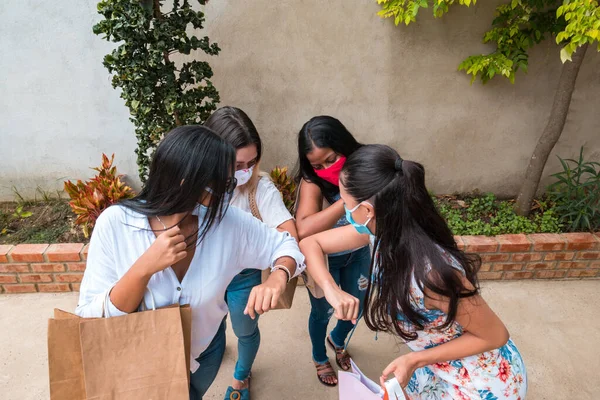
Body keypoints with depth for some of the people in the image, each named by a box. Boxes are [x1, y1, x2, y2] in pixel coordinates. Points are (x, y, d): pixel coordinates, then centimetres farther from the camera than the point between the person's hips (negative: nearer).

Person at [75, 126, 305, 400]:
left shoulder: (227, 220, -25)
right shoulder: (115, 224, -28)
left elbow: (285, 245, -13)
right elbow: (90, 319, -23)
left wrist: (278, 278, -34)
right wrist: (143, 269, -40)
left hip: (205, 349, 3)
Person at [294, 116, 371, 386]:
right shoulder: (312, 182, -29)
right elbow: (304, 230, -46)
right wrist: (349, 199, -46)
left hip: (358, 253, 4)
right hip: (324, 259, -4)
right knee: (323, 312, 18)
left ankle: (337, 340, 58)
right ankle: (320, 358, 52)